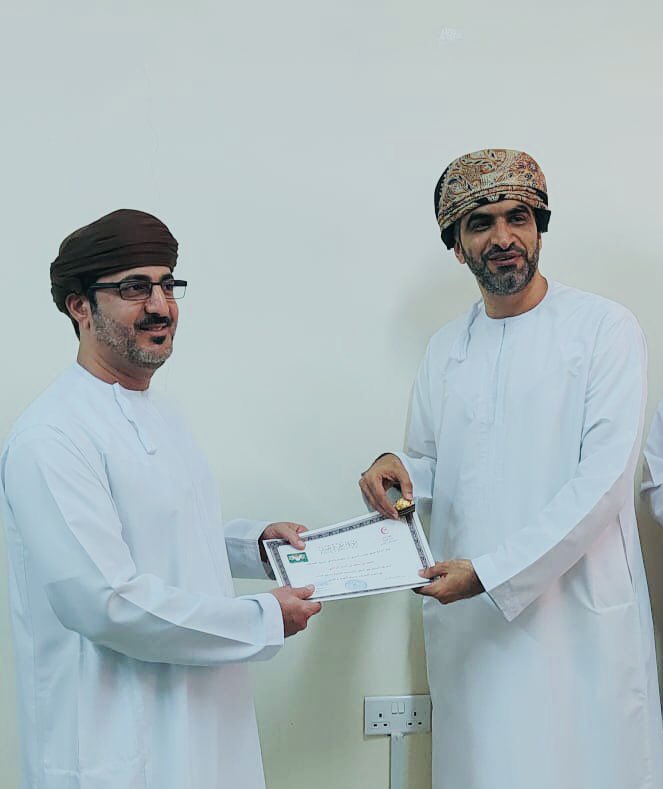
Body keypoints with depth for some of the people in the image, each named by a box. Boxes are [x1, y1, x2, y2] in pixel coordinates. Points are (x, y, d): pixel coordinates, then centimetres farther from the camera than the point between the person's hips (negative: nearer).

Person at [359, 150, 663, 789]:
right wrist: (394, 468, -4)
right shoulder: (445, 348, 13)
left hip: (577, 610, -4)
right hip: (467, 616, 4)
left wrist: (490, 573, -17)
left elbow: (603, 478, -12)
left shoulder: (604, 328, -4)